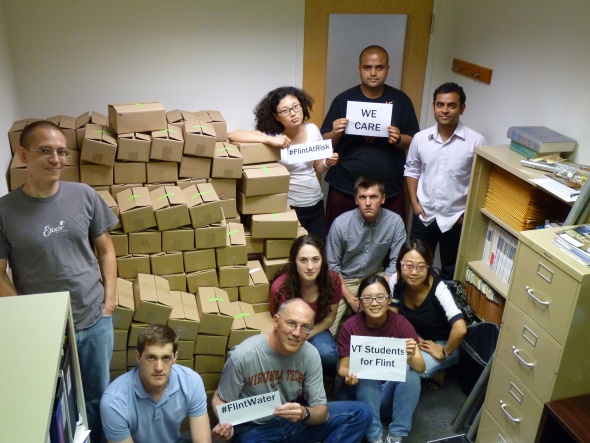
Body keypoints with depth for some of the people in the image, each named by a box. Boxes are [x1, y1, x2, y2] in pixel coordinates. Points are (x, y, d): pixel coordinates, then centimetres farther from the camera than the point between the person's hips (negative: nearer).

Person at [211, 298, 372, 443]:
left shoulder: (310, 354, -12)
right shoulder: (242, 355, -22)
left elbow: (321, 411, -7)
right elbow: (220, 398, -7)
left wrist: (304, 413, -31)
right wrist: (224, 425, -29)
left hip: (294, 421, 4)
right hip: (255, 428, -4)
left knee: (360, 413, -6)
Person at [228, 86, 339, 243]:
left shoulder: (312, 130, -3)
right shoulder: (271, 135, -16)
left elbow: (318, 167, 8)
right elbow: (232, 136, -28)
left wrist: (328, 162, -15)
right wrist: (270, 140, -35)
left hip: (316, 204, 4)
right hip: (289, 207, -4)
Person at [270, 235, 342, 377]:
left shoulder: (332, 280, -21)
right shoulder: (280, 287, -28)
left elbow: (329, 318, -6)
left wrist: (305, 336, -18)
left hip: (317, 331, 1)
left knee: (327, 354, -29)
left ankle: (335, 380, 5)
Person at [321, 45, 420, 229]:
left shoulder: (401, 100, 1)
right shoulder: (343, 99, -1)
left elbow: (414, 141, 5)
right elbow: (324, 143, 2)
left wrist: (398, 139, -15)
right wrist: (335, 134, -20)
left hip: (390, 191, 1)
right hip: (345, 189, 0)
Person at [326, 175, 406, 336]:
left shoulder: (395, 222, -17)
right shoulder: (340, 223, -19)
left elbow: (396, 262, -11)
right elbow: (332, 265, -10)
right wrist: (350, 298, -16)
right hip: (344, 281, -1)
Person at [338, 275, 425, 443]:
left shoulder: (401, 323, -14)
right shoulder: (350, 327, -16)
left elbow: (421, 367, -18)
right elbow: (343, 367, -11)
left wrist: (410, 358, -42)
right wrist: (349, 375, -36)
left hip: (391, 389, 1)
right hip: (360, 392, -1)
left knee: (411, 372, -26)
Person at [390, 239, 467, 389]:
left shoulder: (438, 289, -32)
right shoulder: (397, 281, -17)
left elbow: (460, 329, -41)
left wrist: (444, 353, -26)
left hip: (442, 343, -5)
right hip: (416, 336, 6)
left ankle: (437, 369, 4)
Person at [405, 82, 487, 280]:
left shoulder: (476, 141, -13)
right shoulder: (420, 138, -3)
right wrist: (414, 202, -1)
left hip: (456, 218, -2)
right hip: (424, 216, 3)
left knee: (451, 272, 14)